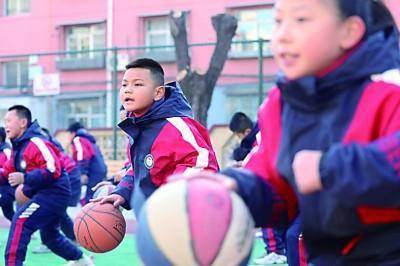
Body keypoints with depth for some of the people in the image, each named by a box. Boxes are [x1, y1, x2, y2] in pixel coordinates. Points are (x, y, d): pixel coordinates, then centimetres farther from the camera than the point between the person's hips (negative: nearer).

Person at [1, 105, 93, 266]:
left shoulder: (36, 143, -20)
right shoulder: (18, 146, 11)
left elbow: (53, 170, -28)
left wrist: (24, 178, -33)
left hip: (54, 192, -11)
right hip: (43, 194, 11)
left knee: (20, 221, -25)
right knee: (49, 237, 24)